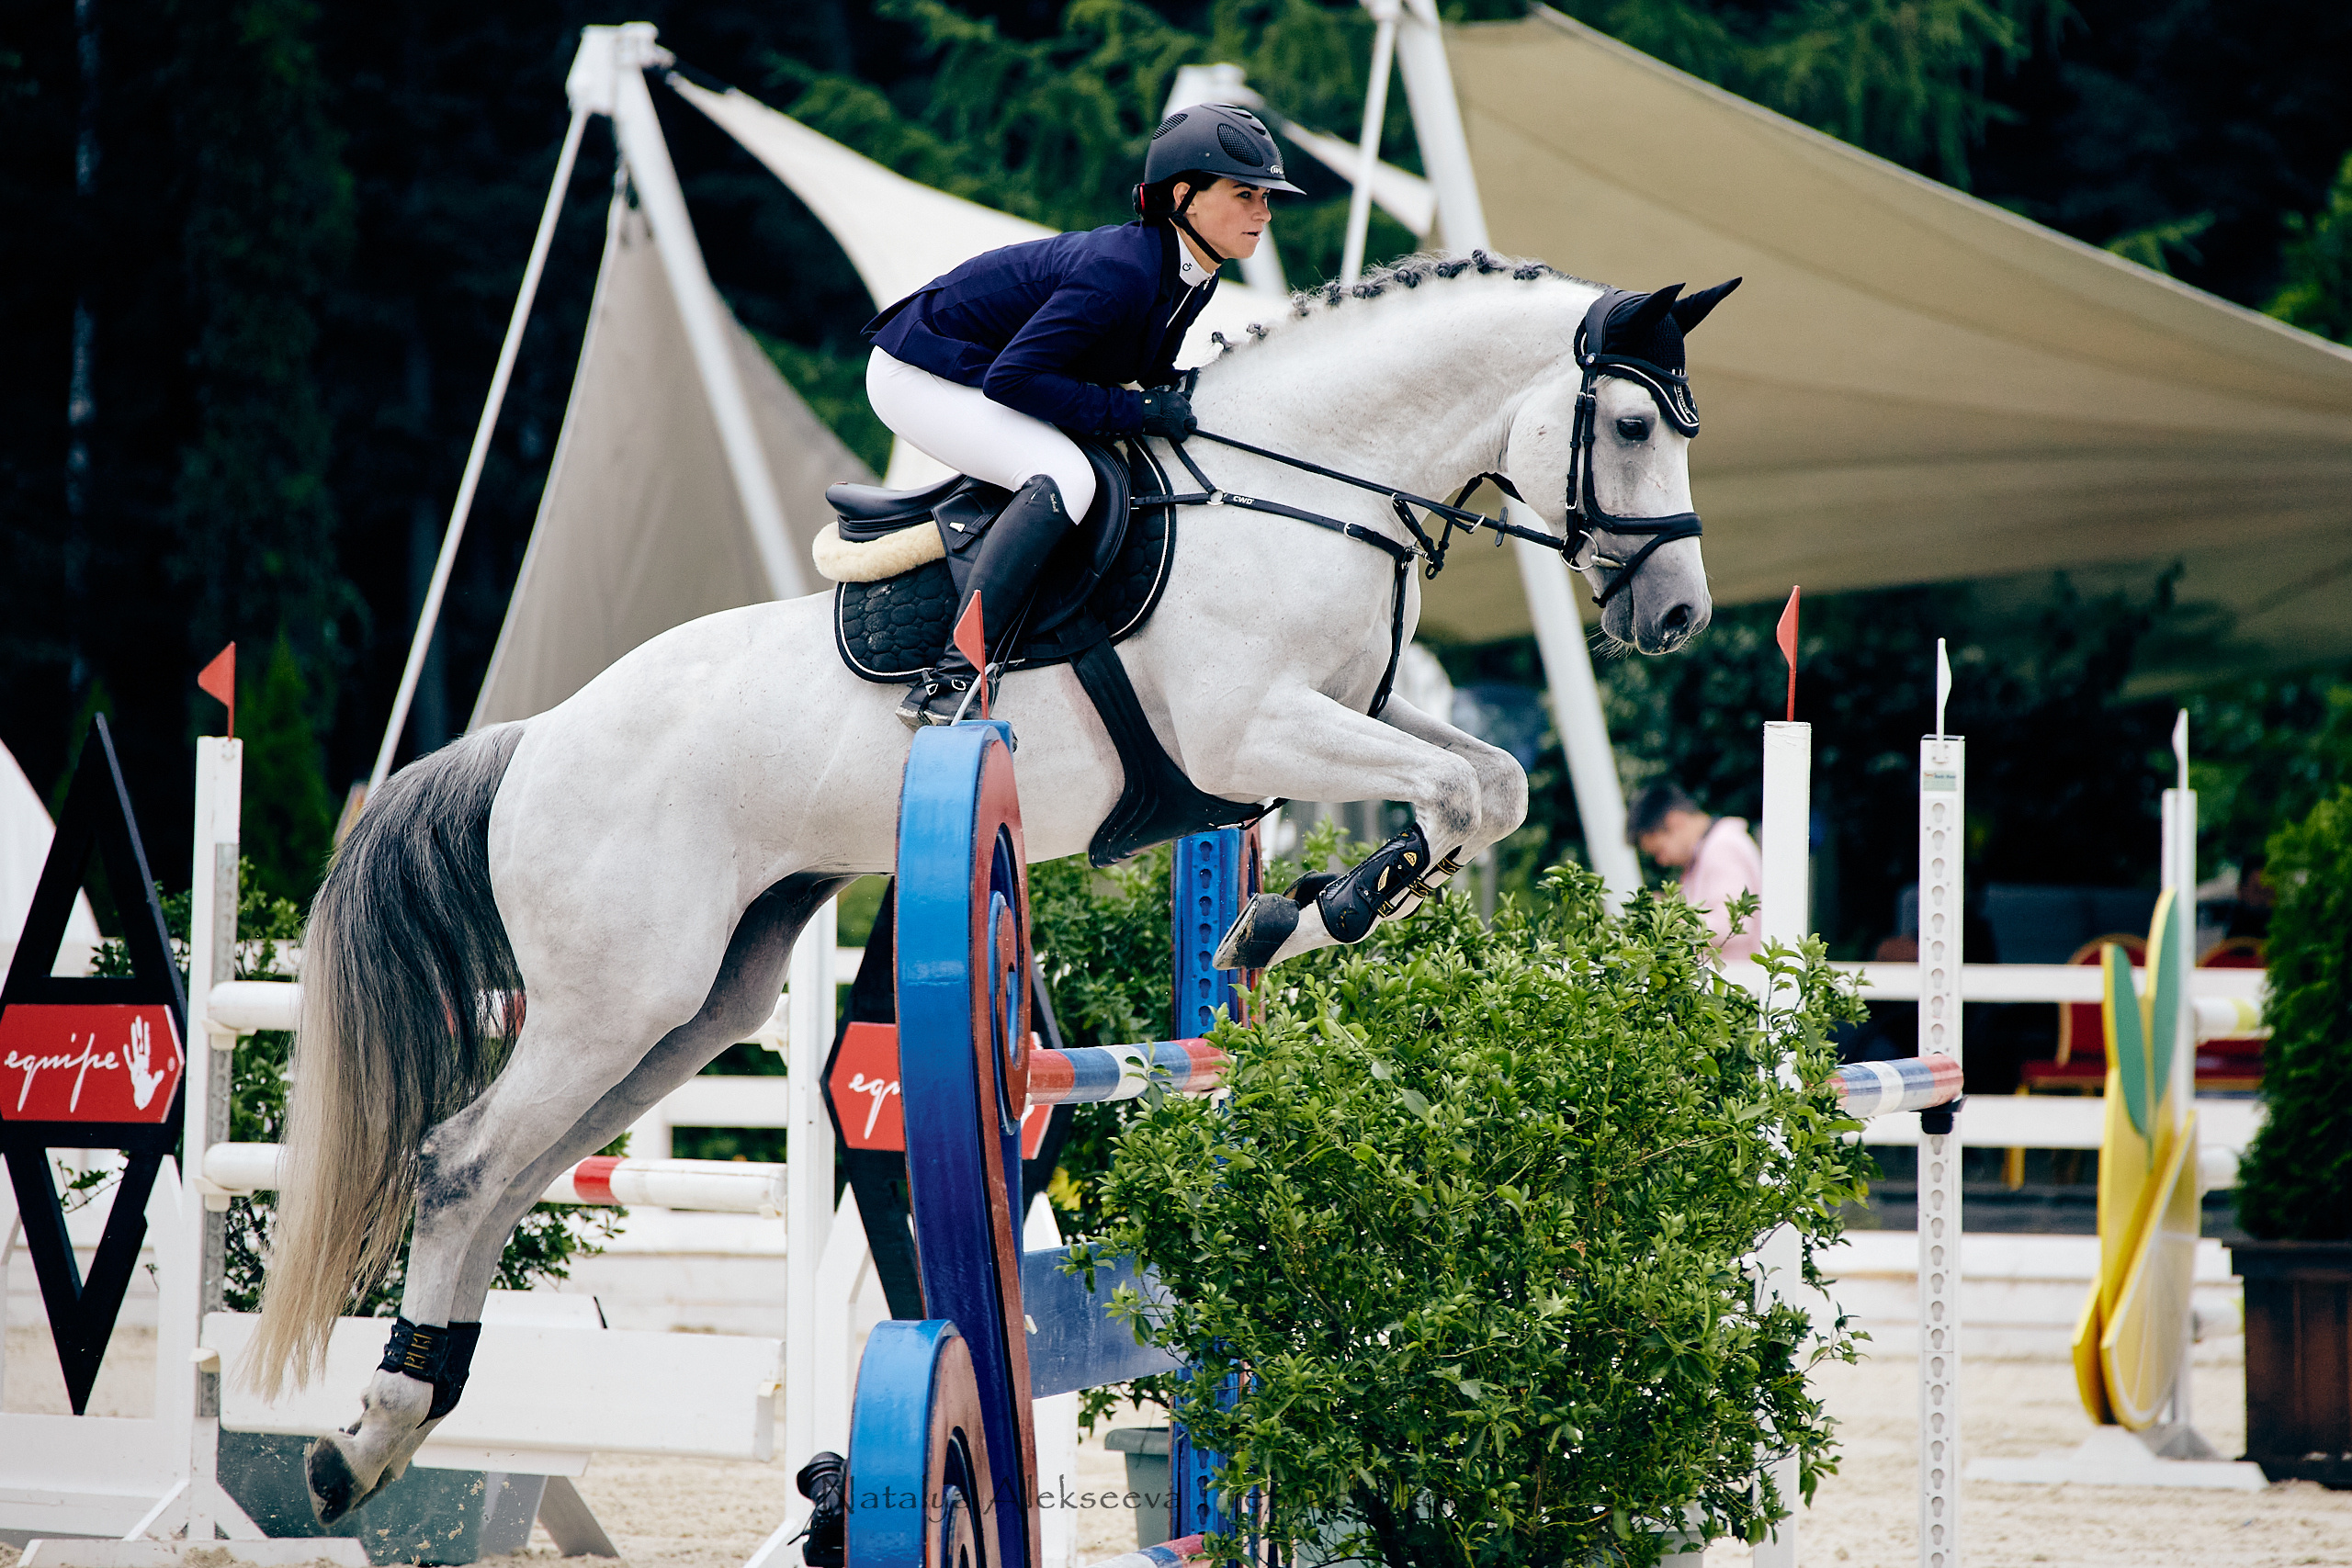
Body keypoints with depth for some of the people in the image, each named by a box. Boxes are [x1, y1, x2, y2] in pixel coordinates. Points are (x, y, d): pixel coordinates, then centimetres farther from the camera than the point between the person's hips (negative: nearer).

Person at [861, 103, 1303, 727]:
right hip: (918, 376, -10)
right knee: (1062, 478, -31)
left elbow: (1149, 370, 14)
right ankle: (949, 678, -33)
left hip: (985, 374, 10)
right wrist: (1138, 409, -30)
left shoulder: (1193, 277, -2)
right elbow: (1012, 378, -34)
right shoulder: (1120, 271, -31)